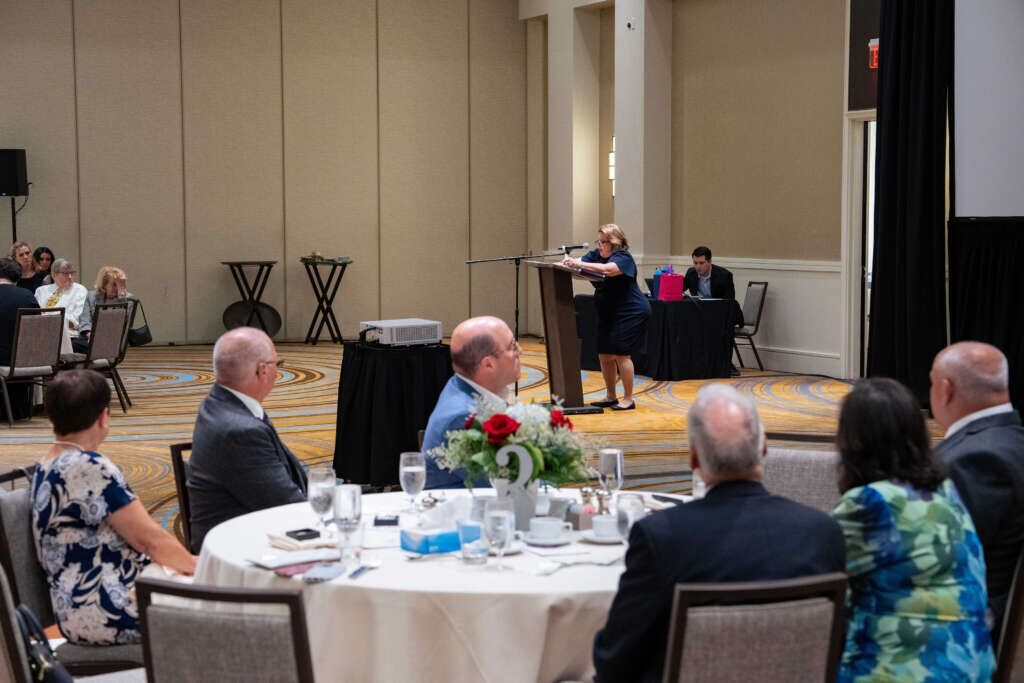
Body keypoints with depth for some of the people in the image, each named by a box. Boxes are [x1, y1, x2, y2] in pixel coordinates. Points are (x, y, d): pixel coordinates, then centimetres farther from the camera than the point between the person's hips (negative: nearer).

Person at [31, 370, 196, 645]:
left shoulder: (45, 470, 12)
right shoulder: (89, 469, -18)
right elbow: (149, 538, -15)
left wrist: (185, 562, 15)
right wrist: (195, 565, 4)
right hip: (108, 615, -10)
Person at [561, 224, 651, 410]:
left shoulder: (623, 258, -16)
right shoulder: (596, 254, 7)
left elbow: (607, 269, -35)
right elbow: (578, 263, -5)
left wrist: (579, 264, -43)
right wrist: (568, 262, -28)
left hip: (631, 312, -8)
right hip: (608, 313, 8)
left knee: (621, 354, -11)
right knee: (604, 355, 8)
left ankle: (628, 399, -3)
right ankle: (610, 396, 20)